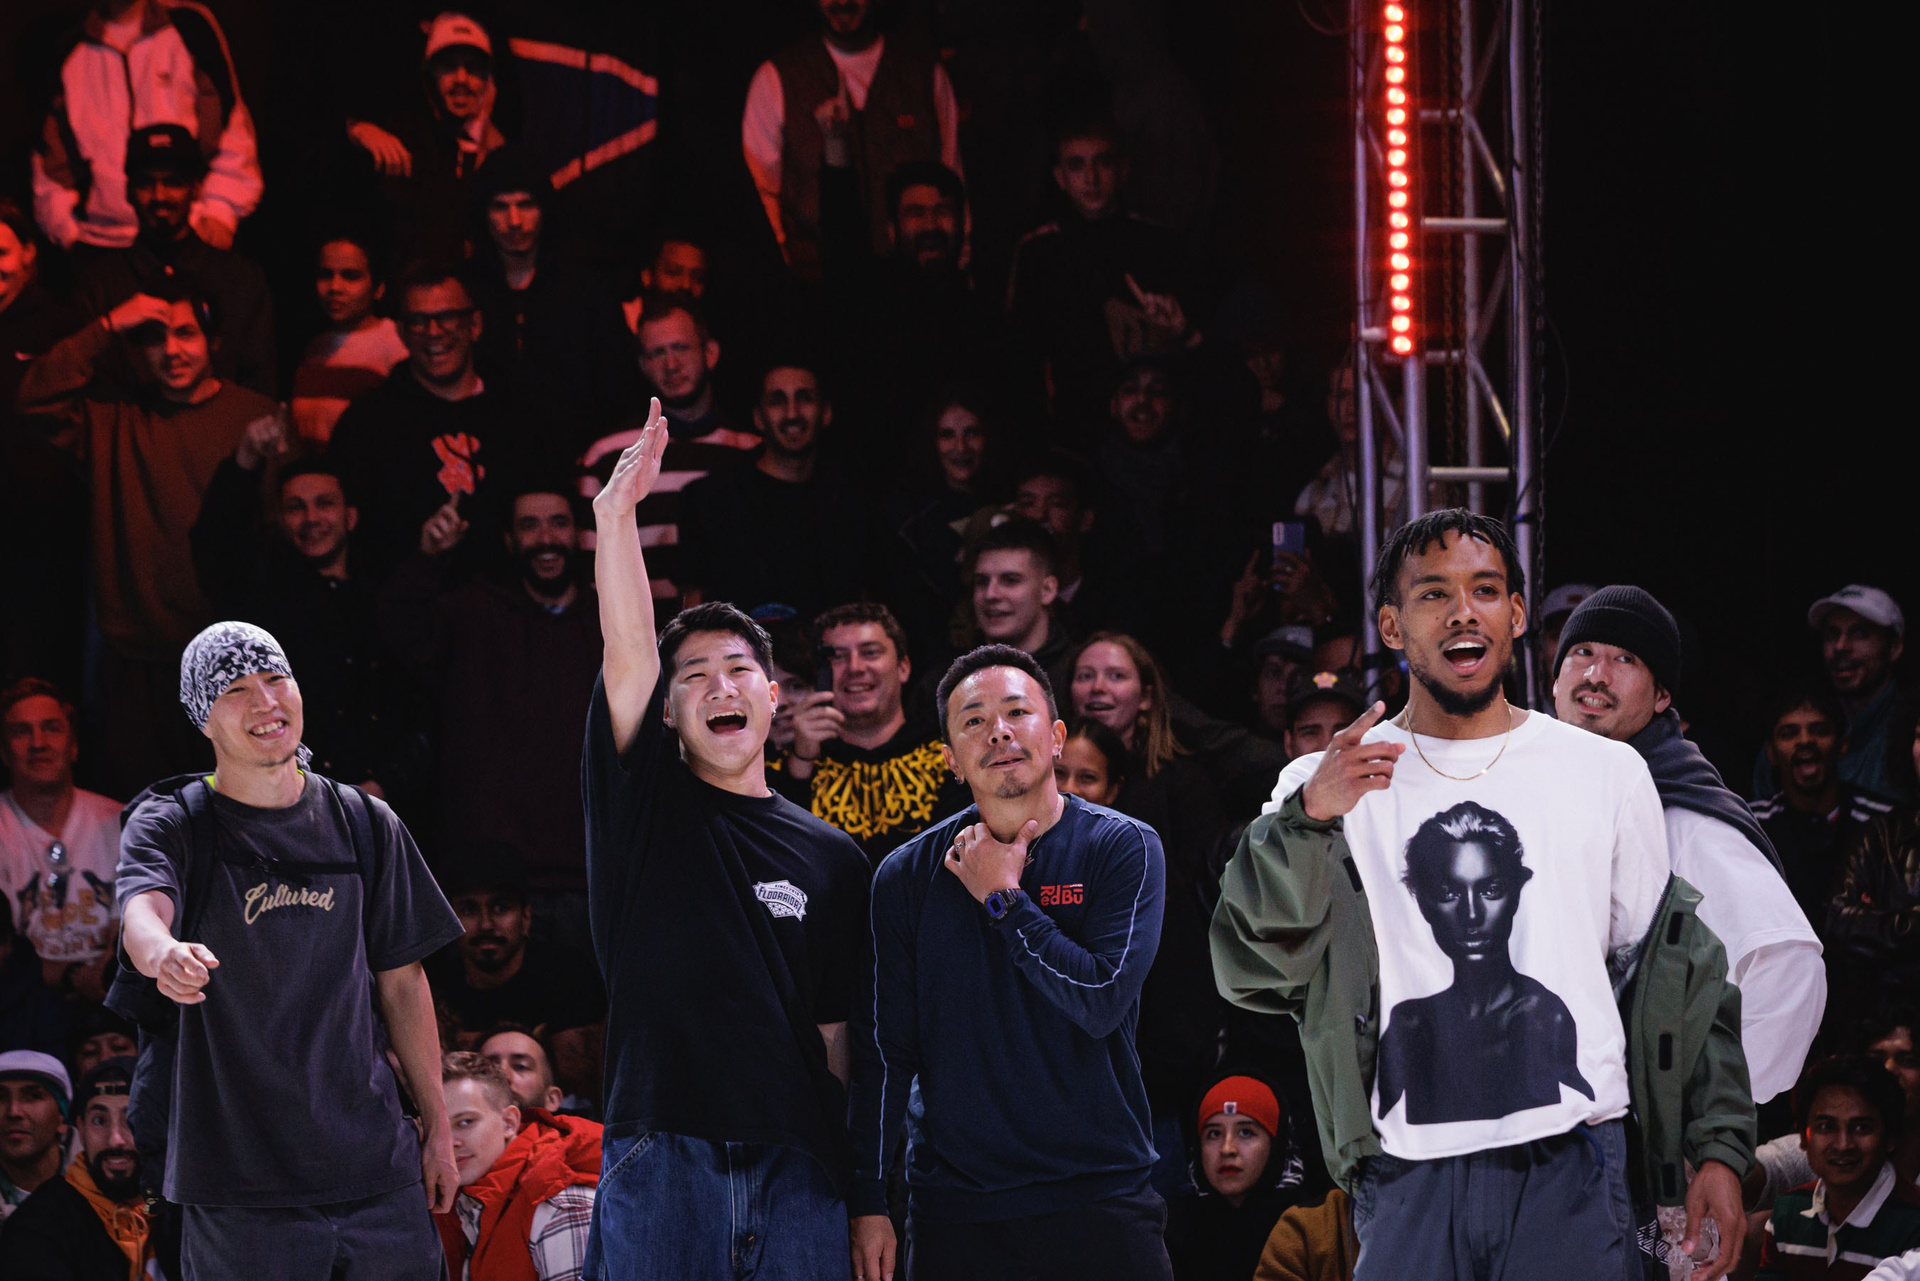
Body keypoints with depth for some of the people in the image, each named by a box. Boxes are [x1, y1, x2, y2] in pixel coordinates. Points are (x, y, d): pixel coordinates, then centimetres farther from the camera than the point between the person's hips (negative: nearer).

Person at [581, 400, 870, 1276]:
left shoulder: (830, 858, 13)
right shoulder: (646, 805, 7)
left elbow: (837, 1030, 12)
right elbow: (627, 651, -7)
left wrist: (866, 1192, 5)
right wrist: (616, 516, -20)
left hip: (797, 1164, 2)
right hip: (662, 1157, -2)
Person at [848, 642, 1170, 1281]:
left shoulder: (1122, 848, -2)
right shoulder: (906, 876, 4)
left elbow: (1103, 1001, -15)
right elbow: (881, 1048, 5)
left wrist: (1004, 899, -11)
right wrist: (868, 1203, 1)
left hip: (1100, 1192, -1)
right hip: (953, 1199, 2)